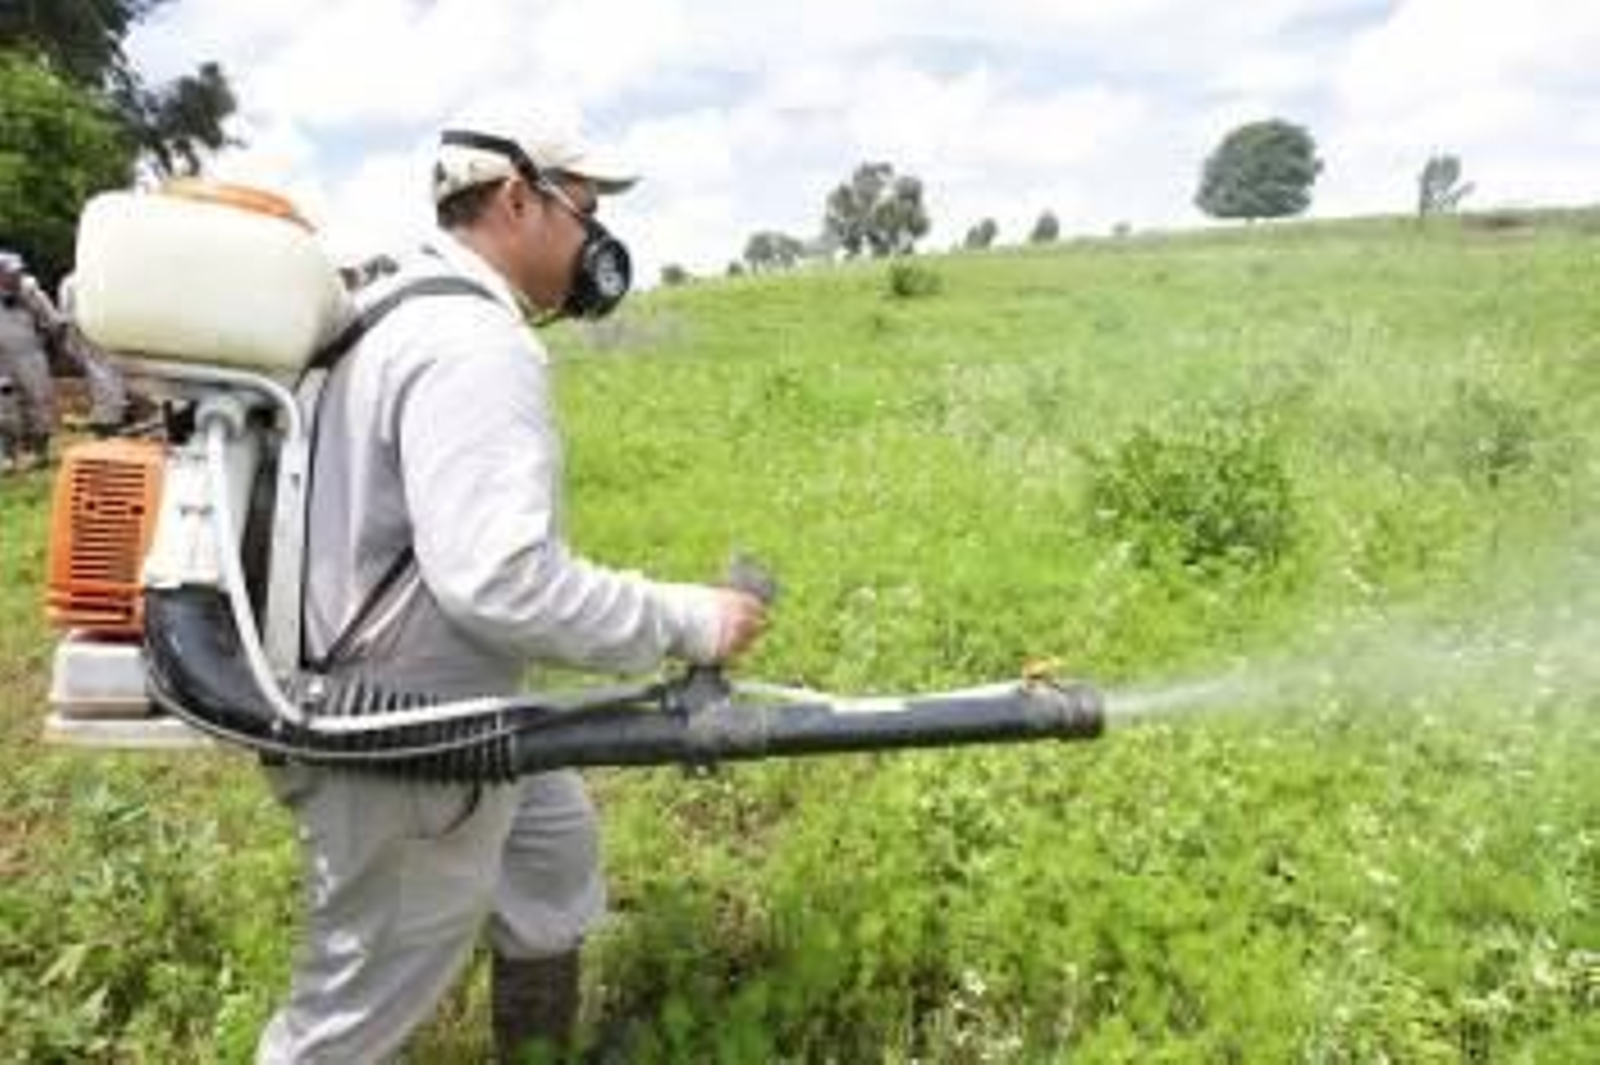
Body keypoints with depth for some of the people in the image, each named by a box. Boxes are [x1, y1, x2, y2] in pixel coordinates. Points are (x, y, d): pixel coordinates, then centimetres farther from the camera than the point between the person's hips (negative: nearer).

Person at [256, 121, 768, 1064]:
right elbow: (500, 578, -35)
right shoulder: (476, 345, -26)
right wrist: (685, 622, -24)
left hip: (428, 710, 11)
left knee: (558, 844, 29)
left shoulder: (398, 305, 7)